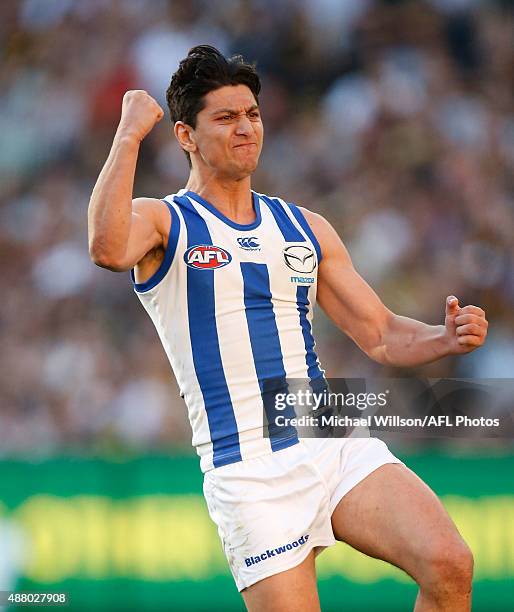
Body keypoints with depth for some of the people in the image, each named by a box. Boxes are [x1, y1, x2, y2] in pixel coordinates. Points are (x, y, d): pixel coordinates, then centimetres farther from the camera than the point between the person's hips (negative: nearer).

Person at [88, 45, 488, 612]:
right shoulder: (163, 223, 2)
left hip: (338, 443, 4)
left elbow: (381, 336, 19)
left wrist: (445, 338, -1)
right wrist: (129, 134, -19)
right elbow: (107, 248, -23)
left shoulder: (305, 228, 17)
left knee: (449, 565, -19)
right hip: (247, 467, -4)